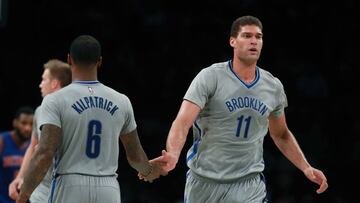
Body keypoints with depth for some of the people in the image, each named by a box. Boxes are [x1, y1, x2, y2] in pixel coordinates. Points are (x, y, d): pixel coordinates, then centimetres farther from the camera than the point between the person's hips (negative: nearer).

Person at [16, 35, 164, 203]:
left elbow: (45, 153, -15)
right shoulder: (121, 102, 7)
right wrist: (149, 172, 39)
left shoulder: (56, 101, -6)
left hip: (69, 189, -3)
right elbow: (135, 156, 17)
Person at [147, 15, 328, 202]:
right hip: (204, 184, -3)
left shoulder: (274, 87, 5)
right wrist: (173, 154, -40)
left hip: (249, 187, 3)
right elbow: (183, 122, -22)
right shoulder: (210, 77, -10)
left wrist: (306, 167, 10)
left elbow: (281, 135, 21)